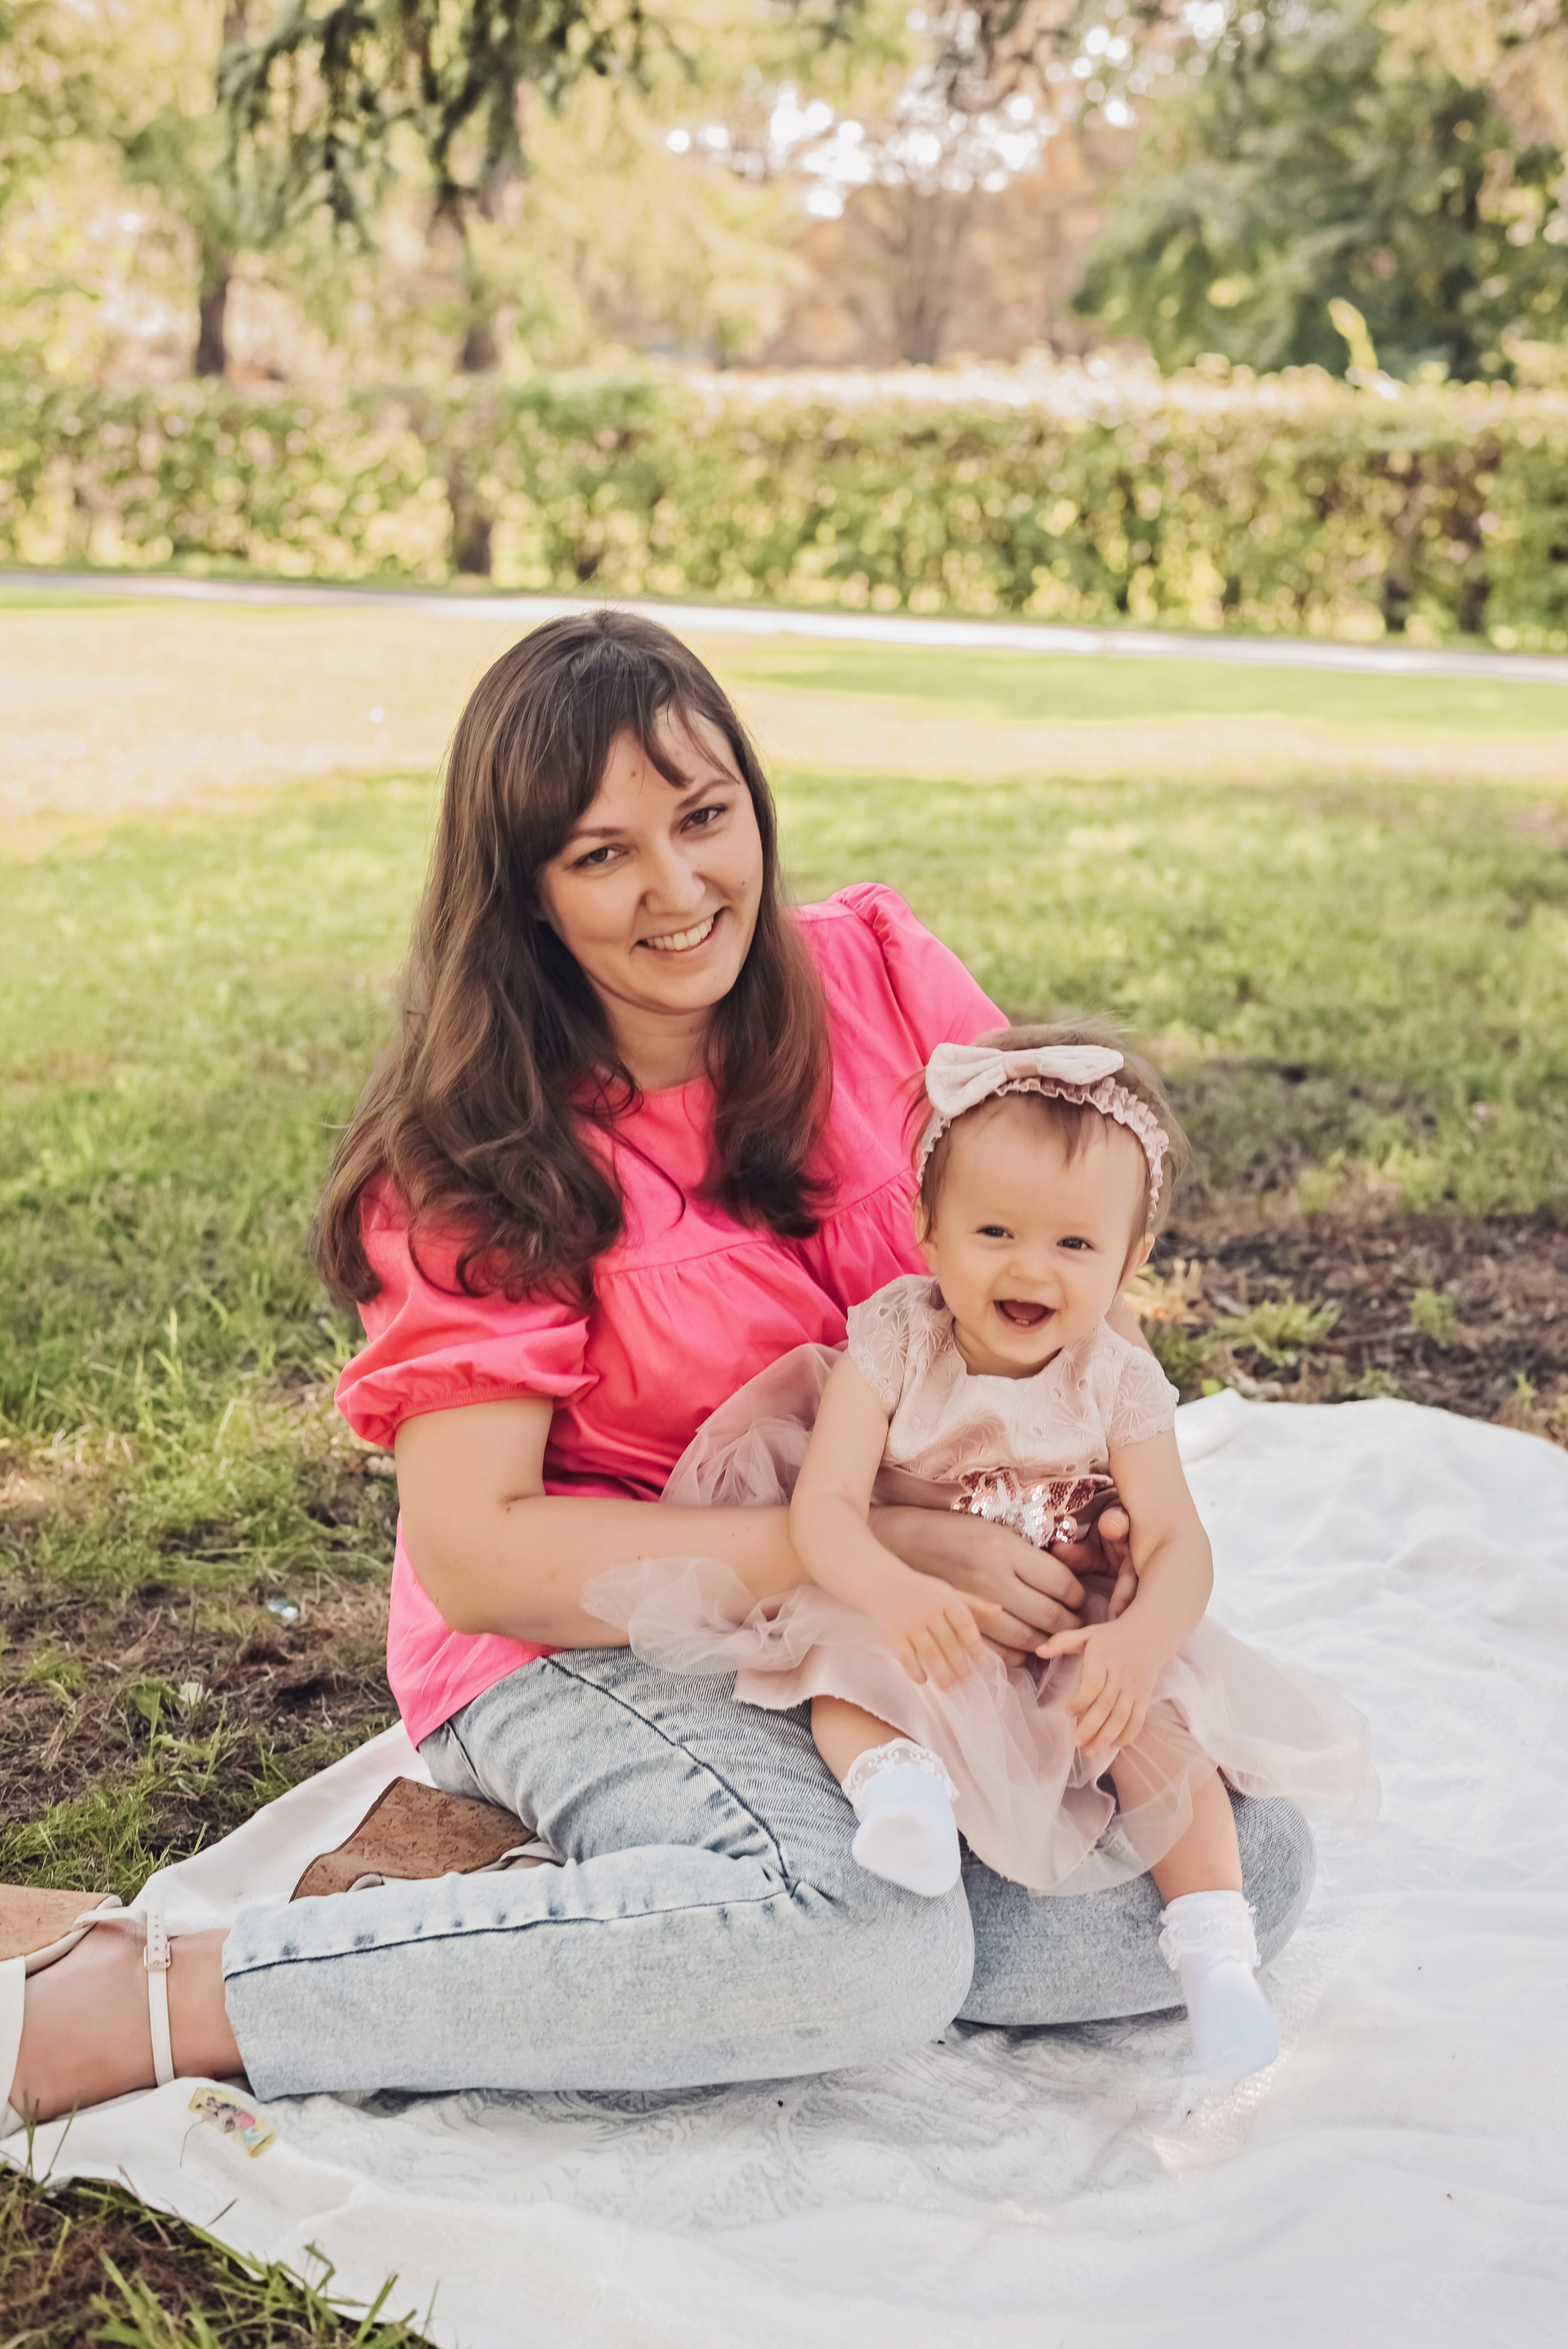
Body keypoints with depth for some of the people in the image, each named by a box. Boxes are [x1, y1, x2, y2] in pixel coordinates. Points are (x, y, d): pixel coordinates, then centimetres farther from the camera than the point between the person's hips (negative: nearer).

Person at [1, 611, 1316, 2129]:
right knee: (876, 1949, -32)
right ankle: (160, 2003, -24)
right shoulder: (485, 1153, -14)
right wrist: (891, 1554, -28)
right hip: (584, 1634, -5)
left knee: (1248, 1860, -13)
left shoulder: (878, 977, -3)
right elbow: (475, 1553, -20)